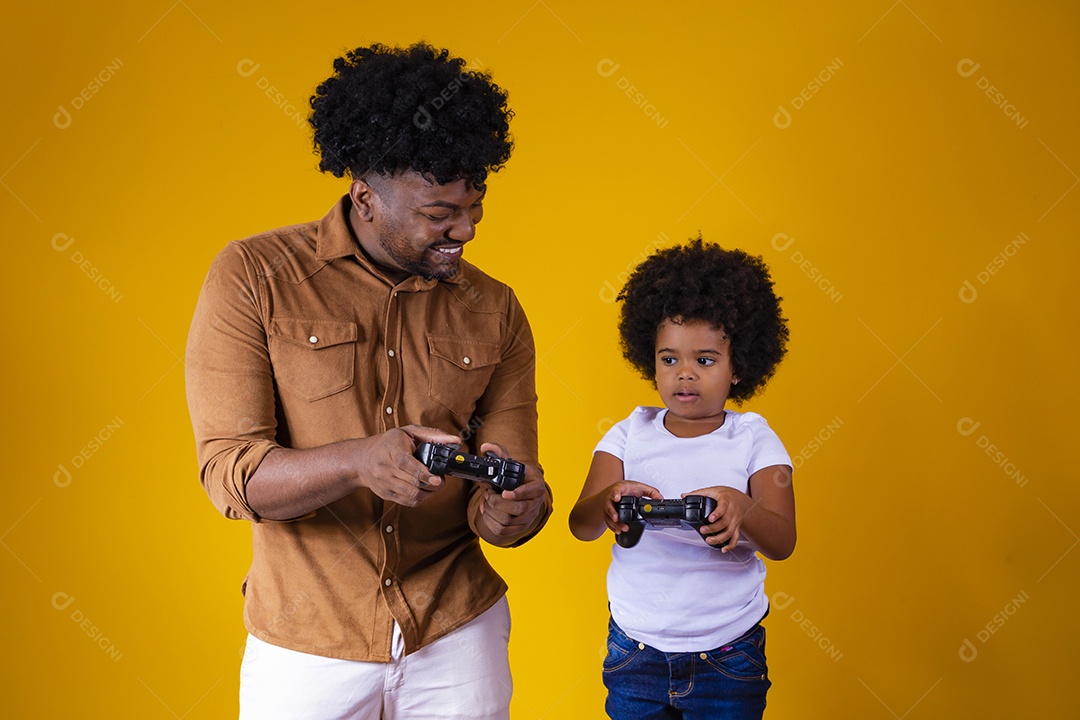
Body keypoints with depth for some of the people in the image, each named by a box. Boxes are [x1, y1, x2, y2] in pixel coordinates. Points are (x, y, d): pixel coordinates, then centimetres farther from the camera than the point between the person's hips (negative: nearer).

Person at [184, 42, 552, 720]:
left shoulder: (495, 312, -1)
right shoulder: (252, 277, -10)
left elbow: (496, 503, -2)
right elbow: (230, 473, -16)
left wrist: (509, 510, -26)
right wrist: (358, 461, -34)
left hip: (457, 637, 2)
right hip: (305, 646, -2)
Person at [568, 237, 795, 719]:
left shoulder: (753, 440, -5)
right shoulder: (629, 435, -1)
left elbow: (783, 542, -15)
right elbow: (580, 526, -11)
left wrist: (740, 508, -36)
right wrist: (608, 501, -34)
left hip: (728, 660, -1)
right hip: (635, 651, 2)